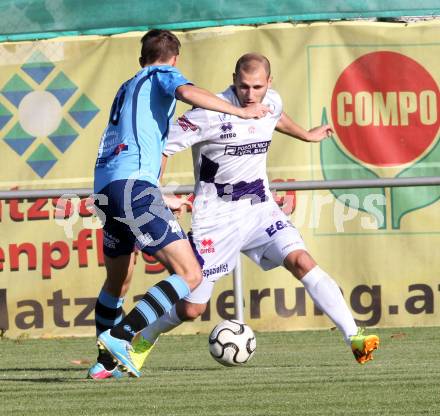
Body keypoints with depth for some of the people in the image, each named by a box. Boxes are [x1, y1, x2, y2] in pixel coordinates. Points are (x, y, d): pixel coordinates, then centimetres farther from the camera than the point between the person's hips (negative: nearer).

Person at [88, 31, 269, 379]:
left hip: (105, 190, 9)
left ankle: (104, 363, 32)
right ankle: (119, 336, -21)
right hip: (134, 184, -9)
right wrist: (240, 112, -10)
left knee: (117, 282, 27)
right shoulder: (162, 74, 10)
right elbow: (186, 92, -13)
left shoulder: (128, 87, 31)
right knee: (190, 275, -12)